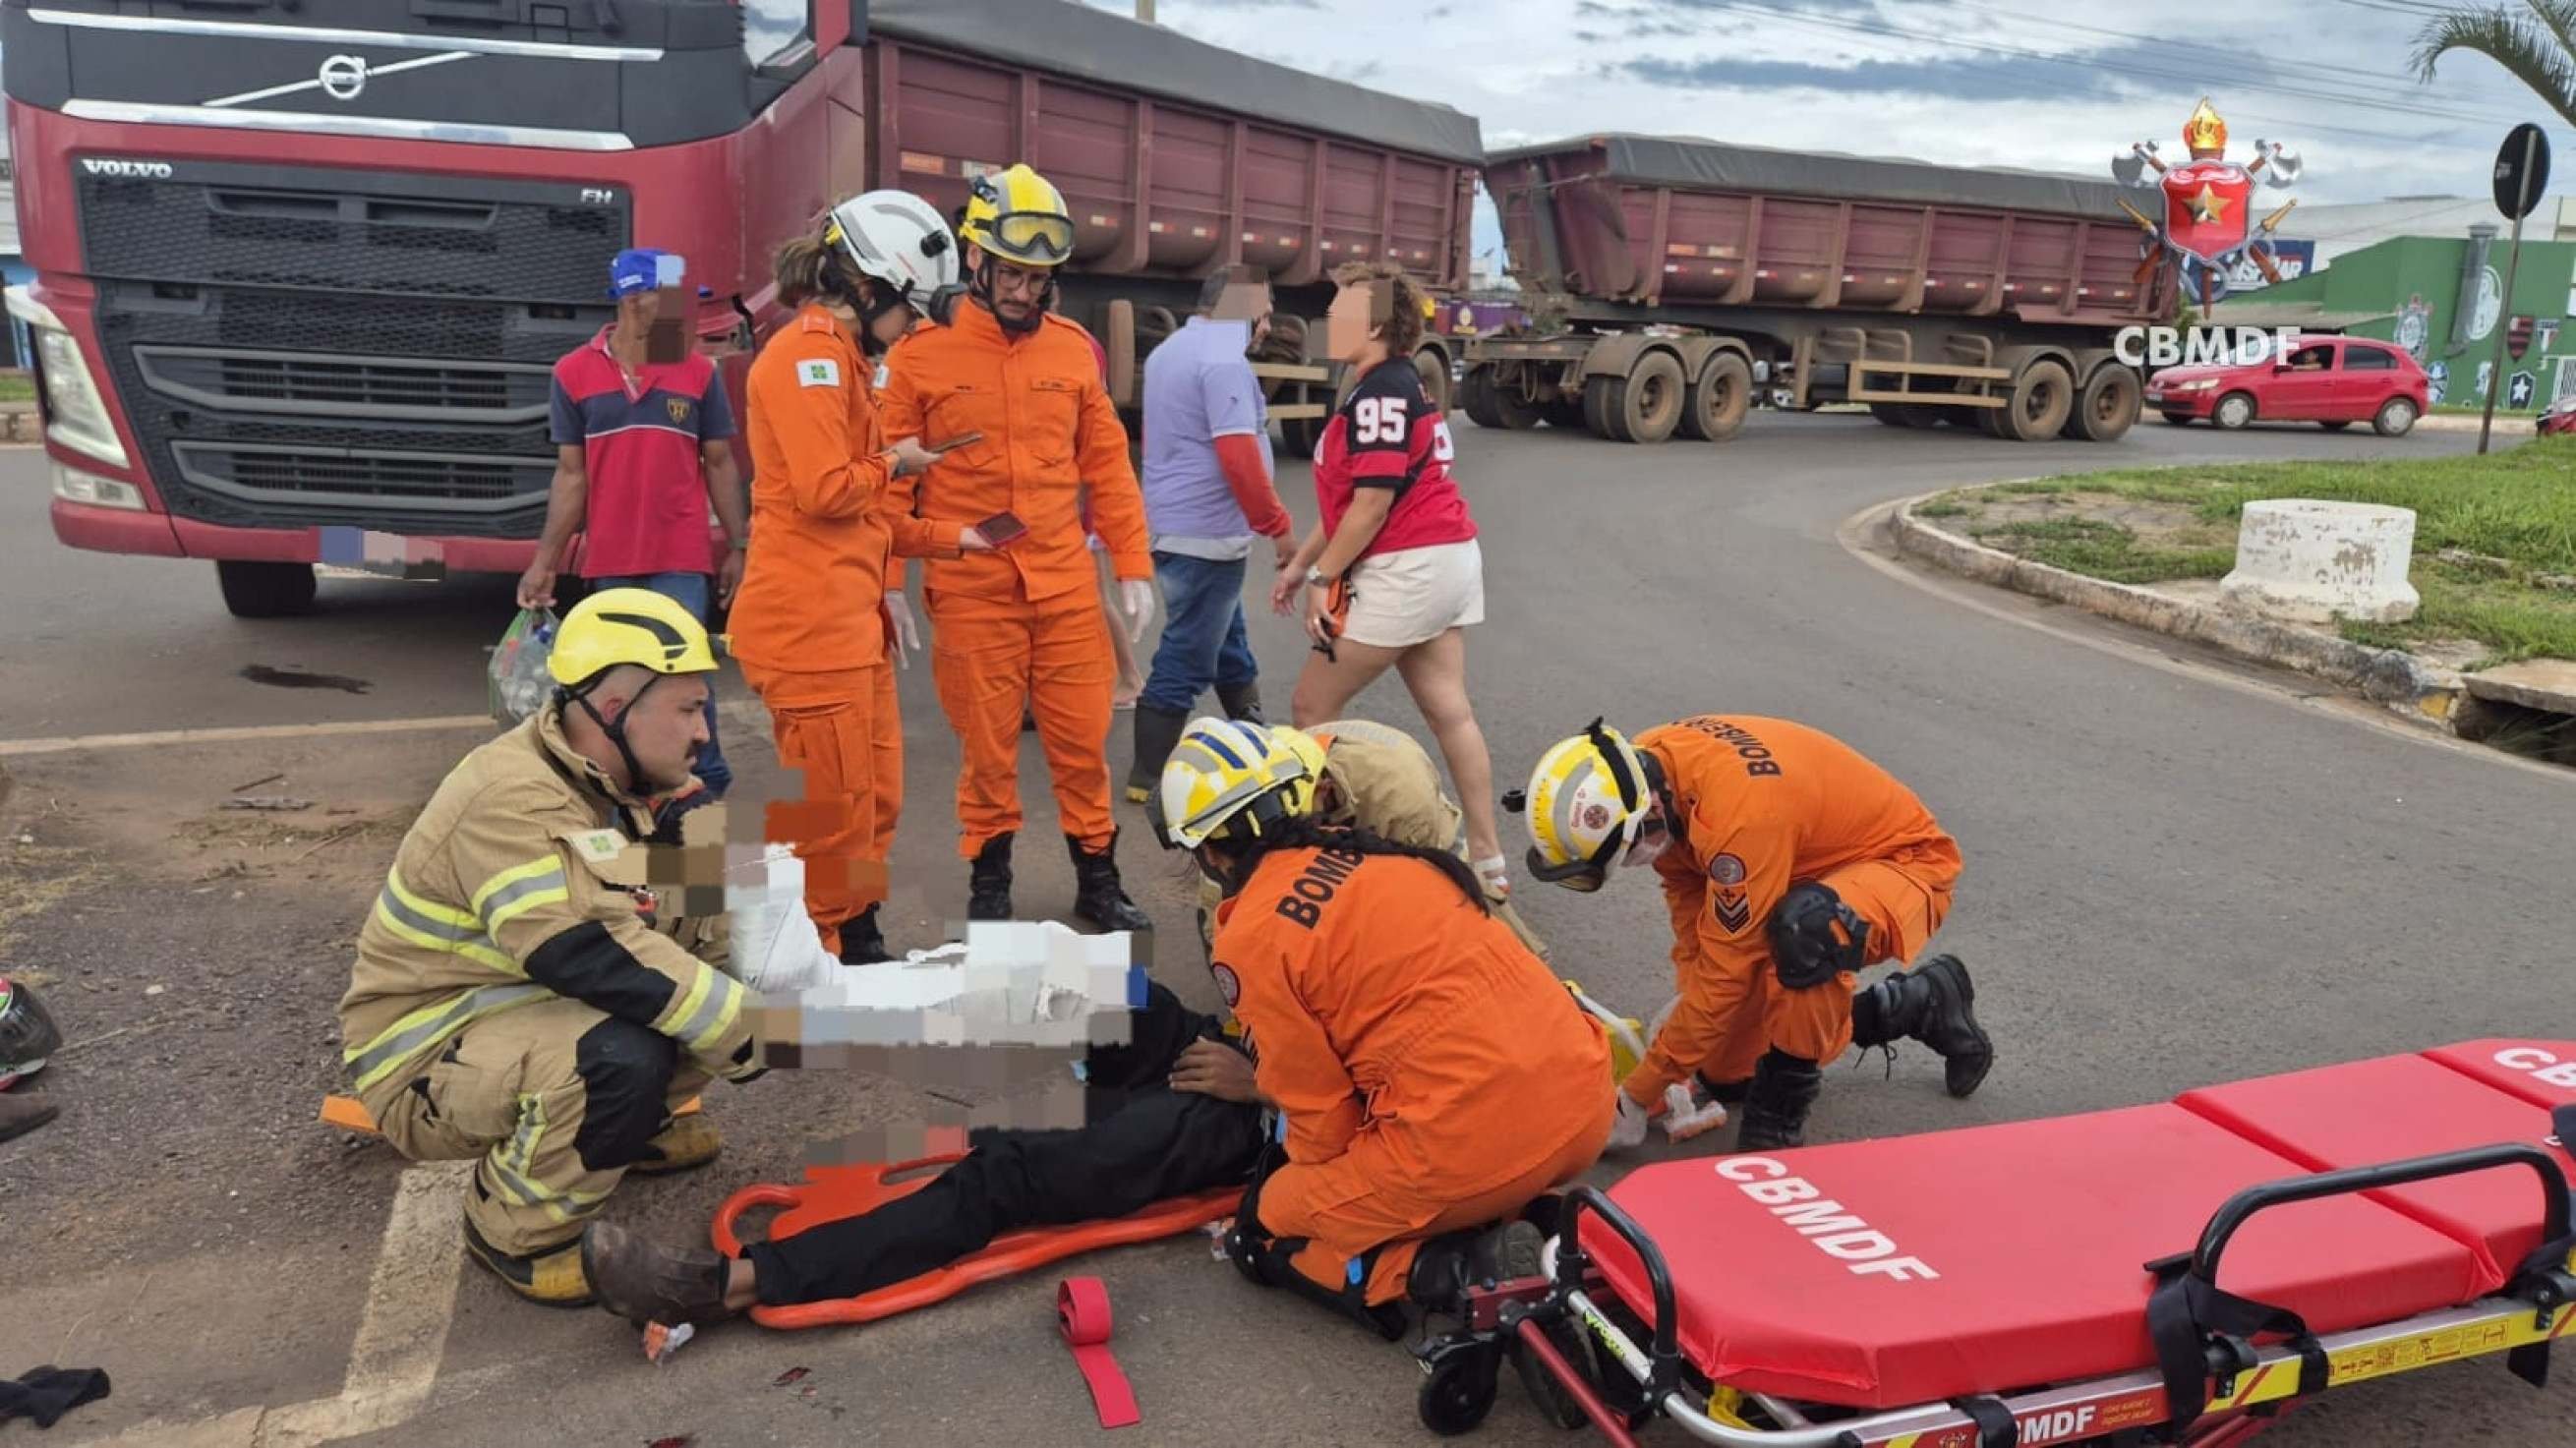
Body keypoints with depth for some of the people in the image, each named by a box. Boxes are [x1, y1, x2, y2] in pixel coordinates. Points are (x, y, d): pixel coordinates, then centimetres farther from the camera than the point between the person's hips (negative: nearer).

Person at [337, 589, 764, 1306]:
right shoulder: (511, 800, -27)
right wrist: (756, 1030, -33)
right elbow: (594, 961, -37)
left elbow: (697, 917, 3)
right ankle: (514, 1231, -9)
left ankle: (635, 1125, 18)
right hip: (426, 1058, -9)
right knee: (623, 1059, -36)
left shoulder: (609, 786, 1)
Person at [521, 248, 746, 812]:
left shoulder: (699, 371, 2)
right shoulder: (574, 373, 2)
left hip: (681, 560, -1)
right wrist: (544, 562, 2)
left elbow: (720, 464, 6)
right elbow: (571, 474, 5)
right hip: (608, 563, 2)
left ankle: (706, 784, 4)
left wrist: (737, 547, 2)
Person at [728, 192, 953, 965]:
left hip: (850, 616, 10)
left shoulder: (839, 356, 20)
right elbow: (824, 490, -21)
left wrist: (886, 588, 17)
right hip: (809, 622, -10)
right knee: (831, 809, -5)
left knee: (875, 797, 15)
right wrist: (891, 462, -3)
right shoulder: (809, 353, -13)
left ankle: (859, 944, 26)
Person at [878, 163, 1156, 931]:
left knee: (1083, 742, 8)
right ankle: (989, 885, 26)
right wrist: (947, 539, -12)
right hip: (971, 593, -3)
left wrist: (1133, 567, 6)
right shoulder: (922, 353, -4)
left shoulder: (1073, 347, 7)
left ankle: (1098, 882, 24)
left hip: (1066, 585, 3)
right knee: (988, 750, 8)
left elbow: (1107, 464, 9)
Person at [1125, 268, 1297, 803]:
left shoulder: (1168, 351, 15)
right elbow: (1239, 458, -24)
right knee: (1186, 661, -2)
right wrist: (1278, 526, -16)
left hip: (1173, 524, 10)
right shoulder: (1224, 360, -17)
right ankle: (1149, 778, 6)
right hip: (1205, 533, -10)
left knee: (1228, 647, 21)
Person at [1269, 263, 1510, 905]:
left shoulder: (1379, 392, -15)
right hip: (1449, 560, 10)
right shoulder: (1398, 386, 17)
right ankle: (1488, 860, 14)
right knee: (1449, 710, 10)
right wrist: (1300, 562, 19)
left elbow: (1371, 503, -20)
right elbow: (1351, 497, 19)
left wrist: (1320, 577, -12)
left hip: (1406, 568, -10)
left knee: (1313, 705, 1)